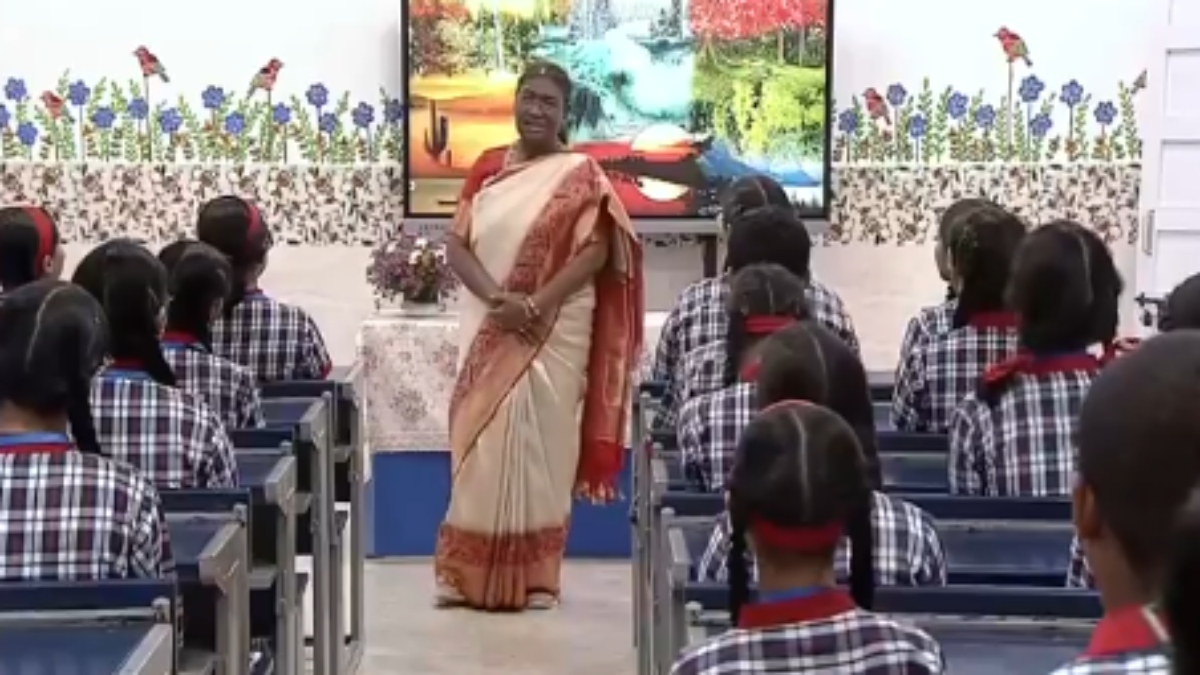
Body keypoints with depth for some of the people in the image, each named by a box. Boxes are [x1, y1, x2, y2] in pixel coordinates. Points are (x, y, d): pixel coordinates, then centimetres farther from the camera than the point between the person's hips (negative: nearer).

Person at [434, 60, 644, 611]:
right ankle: (469, 572, 10)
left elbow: (595, 252, -9)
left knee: (539, 443, -2)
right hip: (487, 330, 3)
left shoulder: (582, 175, 0)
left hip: (554, 333, -3)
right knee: (482, 443, 3)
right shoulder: (485, 173, 10)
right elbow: (457, 246, 3)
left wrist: (534, 304, -19)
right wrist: (497, 297, -15)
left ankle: (536, 575, 6)